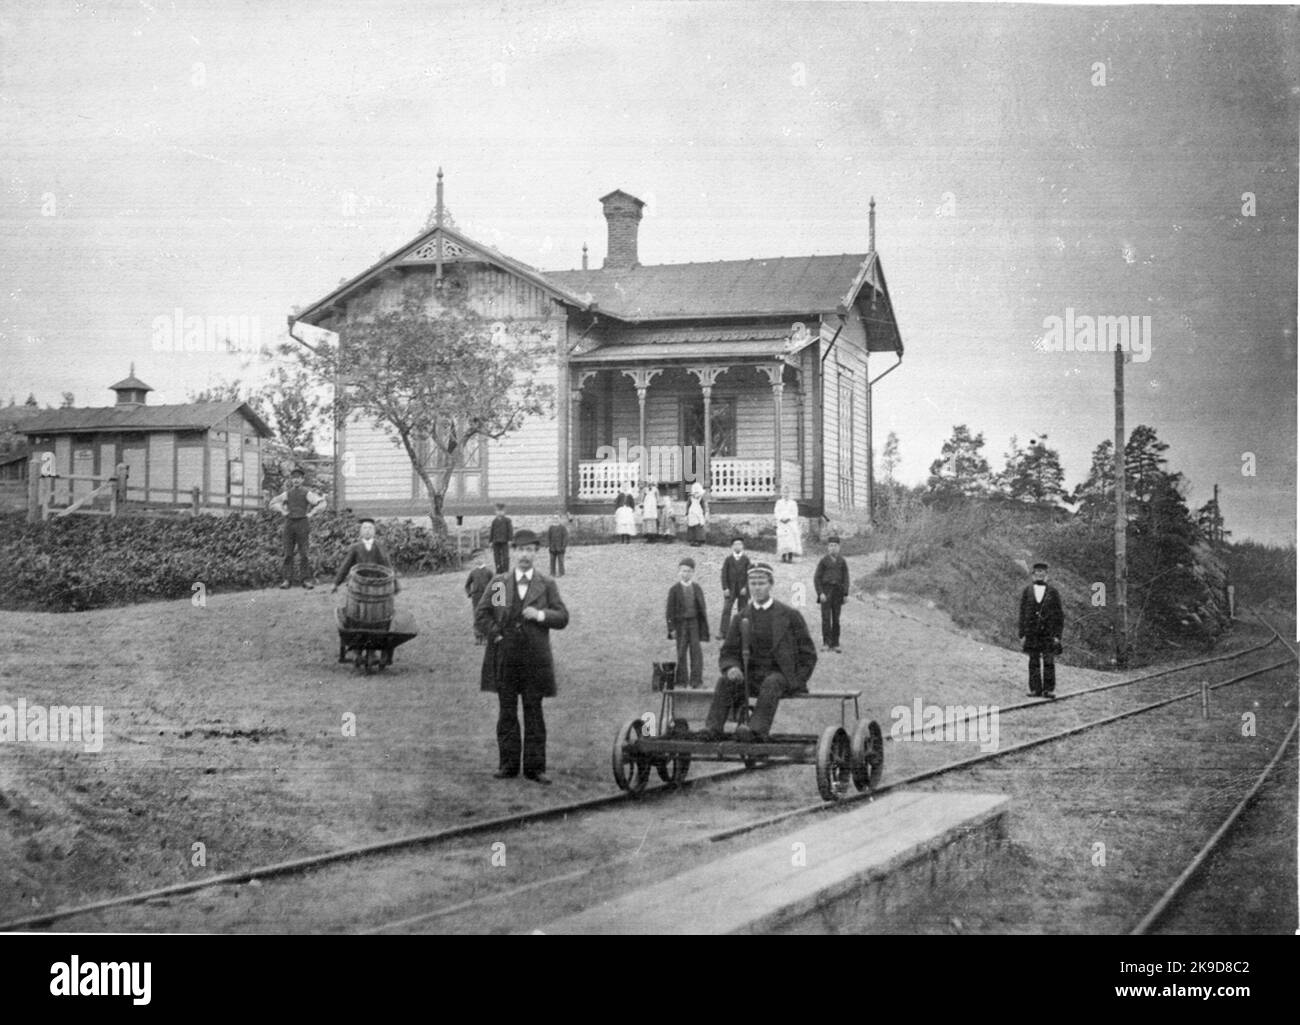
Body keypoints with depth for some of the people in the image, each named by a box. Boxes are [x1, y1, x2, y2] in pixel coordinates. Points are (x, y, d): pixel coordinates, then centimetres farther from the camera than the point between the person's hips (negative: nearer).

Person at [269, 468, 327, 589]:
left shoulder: (307, 493, 1)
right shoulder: (287, 493, 12)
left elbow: (321, 503, -3)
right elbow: (273, 503, 23)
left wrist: (311, 513, -6)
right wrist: (282, 511, 9)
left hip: (303, 523, -3)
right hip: (289, 523, 3)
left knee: (304, 553, -5)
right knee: (288, 553, 0)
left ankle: (306, 579, -2)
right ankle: (287, 580, 1)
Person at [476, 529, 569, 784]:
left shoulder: (547, 585, 6)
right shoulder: (498, 582, 7)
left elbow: (563, 618, 2)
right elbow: (481, 613, 7)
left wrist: (541, 615, -15)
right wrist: (496, 635, -5)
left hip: (535, 659, -1)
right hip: (504, 659, 1)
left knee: (534, 713, 2)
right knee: (506, 713, 6)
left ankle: (535, 767, 6)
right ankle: (508, 765, 12)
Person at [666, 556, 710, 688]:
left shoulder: (697, 588, 5)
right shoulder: (674, 589, -1)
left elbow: (702, 608, 8)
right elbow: (670, 610, -1)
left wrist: (704, 626, 6)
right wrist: (672, 628, -7)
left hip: (694, 622, 1)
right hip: (680, 623, -1)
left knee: (696, 651, -2)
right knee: (681, 653, 4)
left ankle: (696, 680, 2)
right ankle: (682, 680, 12)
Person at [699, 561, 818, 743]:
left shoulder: (790, 615, 5)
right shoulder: (741, 619, 13)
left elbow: (808, 654, 6)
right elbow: (728, 653, 10)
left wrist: (795, 682, -5)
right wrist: (732, 667, -14)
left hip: (780, 675, -3)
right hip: (750, 676, 3)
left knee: (772, 683, -37)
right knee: (725, 681, -26)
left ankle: (757, 729, -53)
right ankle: (712, 729, -38)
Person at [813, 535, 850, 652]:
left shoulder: (842, 561, 5)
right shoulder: (823, 561, 0)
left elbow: (846, 578, 8)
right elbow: (817, 578, 0)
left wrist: (846, 594, 0)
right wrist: (820, 593, -10)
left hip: (837, 591, 2)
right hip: (825, 591, -2)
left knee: (836, 618, 4)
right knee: (826, 617, -10)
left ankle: (835, 644, 9)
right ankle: (826, 642, -8)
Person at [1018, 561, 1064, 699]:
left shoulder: (1053, 592, 5)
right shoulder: (1026, 592, 9)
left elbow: (1059, 615, 5)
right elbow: (1022, 614, 9)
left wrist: (1057, 635, -4)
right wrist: (1022, 634, 2)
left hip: (1049, 633, -1)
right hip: (1032, 633, 1)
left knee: (1049, 662, -5)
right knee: (1034, 662, 1)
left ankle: (1049, 690, -3)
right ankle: (1035, 689, 3)